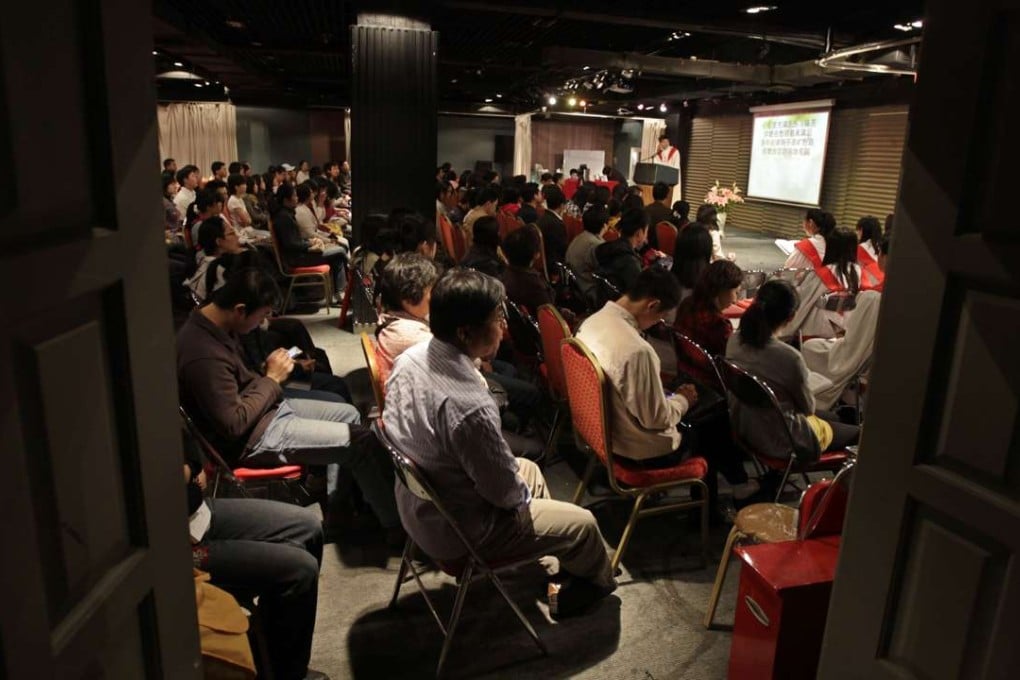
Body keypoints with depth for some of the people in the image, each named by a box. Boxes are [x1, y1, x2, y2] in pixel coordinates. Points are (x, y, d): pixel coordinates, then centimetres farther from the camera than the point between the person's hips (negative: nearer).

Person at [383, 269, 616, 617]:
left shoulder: (409, 357, -12)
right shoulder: (469, 406, -39)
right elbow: (507, 493, -24)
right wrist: (525, 494, 0)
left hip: (417, 504, 8)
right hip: (456, 531, -8)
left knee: (528, 468, 27)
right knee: (583, 523, 10)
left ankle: (563, 555, 47)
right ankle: (594, 581, 44)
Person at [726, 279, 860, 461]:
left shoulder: (734, 341, -13)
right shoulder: (789, 357, -32)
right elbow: (808, 407, -13)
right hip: (779, 442, -7)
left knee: (832, 417, 28)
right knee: (857, 432, 22)